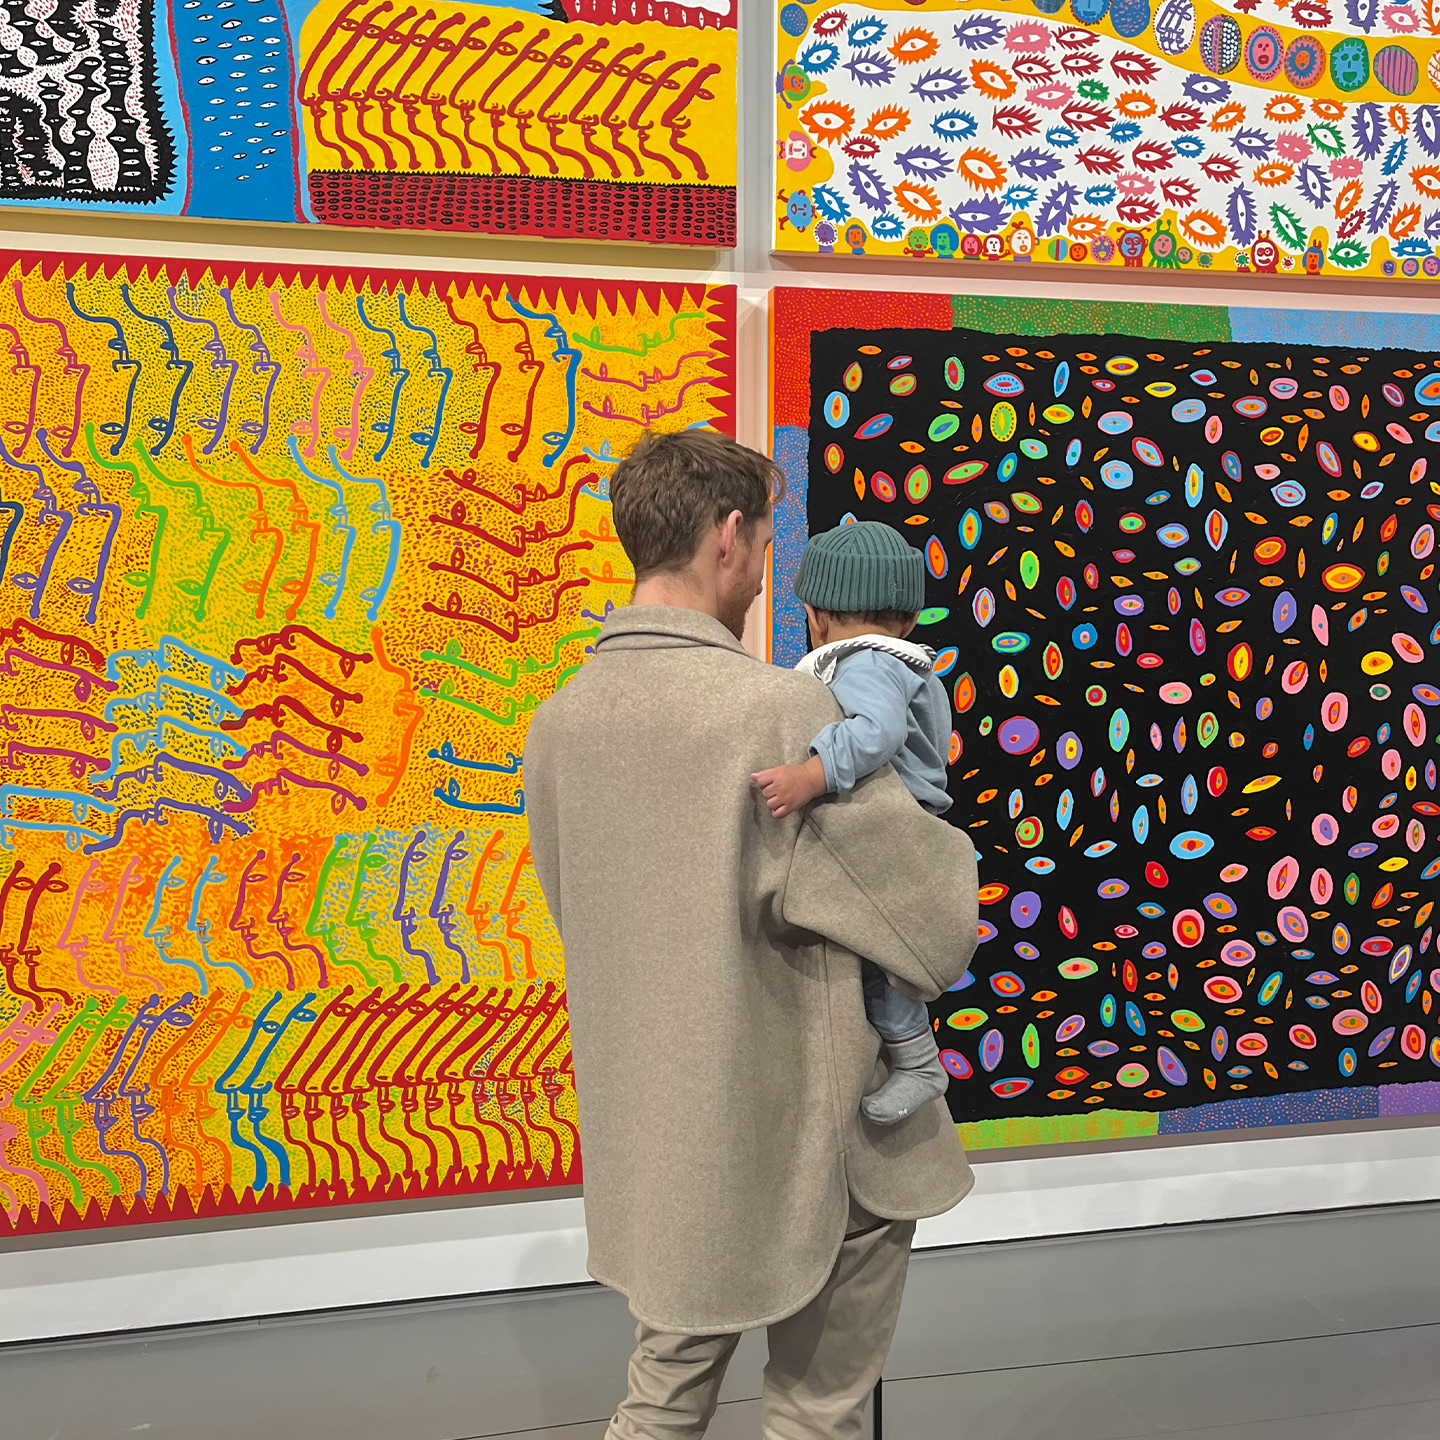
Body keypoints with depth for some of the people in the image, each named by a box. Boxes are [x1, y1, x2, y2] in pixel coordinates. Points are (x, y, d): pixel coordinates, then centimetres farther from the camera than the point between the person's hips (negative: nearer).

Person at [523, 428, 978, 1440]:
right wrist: (952, 843, 4)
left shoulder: (557, 723, -4)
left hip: (649, 1147, 6)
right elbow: (942, 922, -19)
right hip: (806, 1148, -5)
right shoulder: (784, 712, -23)